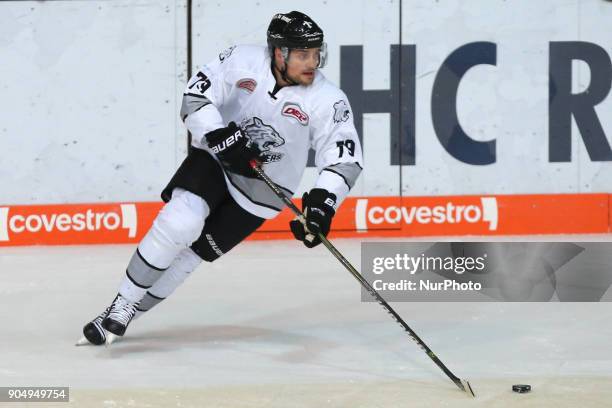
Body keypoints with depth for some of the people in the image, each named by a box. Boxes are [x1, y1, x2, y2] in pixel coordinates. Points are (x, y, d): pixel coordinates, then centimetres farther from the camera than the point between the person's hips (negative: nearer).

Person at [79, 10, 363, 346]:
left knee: (197, 250, -2)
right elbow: (195, 97, -17)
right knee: (180, 223, -25)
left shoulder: (328, 101, -18)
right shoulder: (243, 61, -17)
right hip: (216, 157, 0)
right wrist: (223, 137, -33)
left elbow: (345, 159, -18)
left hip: (263, 189, 0)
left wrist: (323, 200, -35)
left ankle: (125, 315, 14)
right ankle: (120, 307, -12)